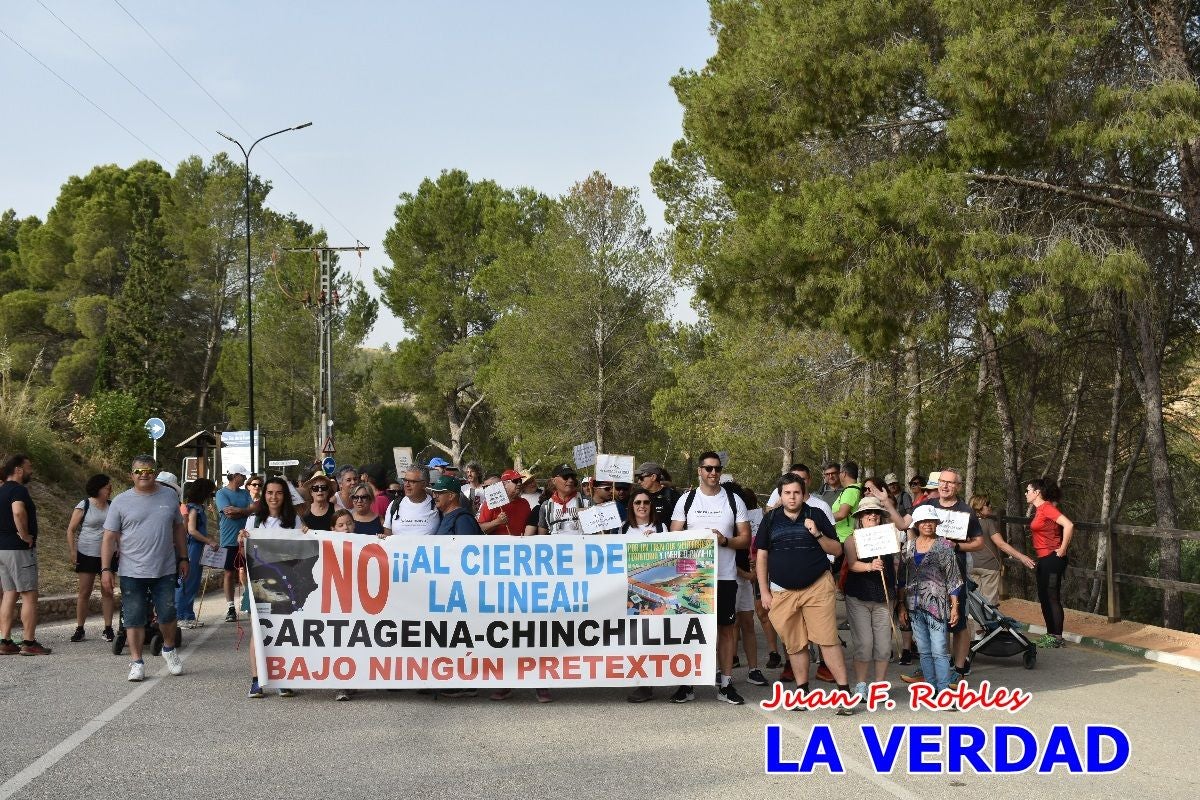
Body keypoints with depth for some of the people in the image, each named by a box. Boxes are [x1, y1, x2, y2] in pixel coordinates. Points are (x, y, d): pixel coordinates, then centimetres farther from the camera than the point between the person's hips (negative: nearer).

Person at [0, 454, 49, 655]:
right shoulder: (18, 490, -15)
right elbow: (18, 511, -35)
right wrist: (25, 534, -22)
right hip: (19, 549, -9)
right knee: (29, 596, -4)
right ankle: (29, 643, -3)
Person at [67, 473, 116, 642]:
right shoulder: (83, 506, -5)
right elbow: (71, 529, -2)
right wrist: (73, 551, -8)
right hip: (87, 555, -3)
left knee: (107, 592, 4)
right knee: (84, 593, 0)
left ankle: (108, 629, 9)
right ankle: (79, 629, 8)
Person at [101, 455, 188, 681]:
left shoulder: (169, 496, 7)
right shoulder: (121, 502, -1)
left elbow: (178, 528, 16)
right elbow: (110, 538, -2)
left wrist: (183, 558, 14)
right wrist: (105, 569, -7)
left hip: (165, 570, 2)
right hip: (132, 572, -2)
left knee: (168, 614, 5)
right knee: (134, 618, 2)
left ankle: (169, 649, 30)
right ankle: (136, 662, 12)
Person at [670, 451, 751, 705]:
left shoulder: (734, 500, 6)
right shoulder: (686, 500, 6)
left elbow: (745, 539, 5)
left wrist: (725, 541, -14)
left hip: (725, 576, 0)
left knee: (726, 628, 4)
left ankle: (726, 684, 12)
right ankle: (687, 684, 11)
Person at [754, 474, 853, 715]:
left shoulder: (816, 516, 3)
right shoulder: (770, 519, 6)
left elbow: (837, 550, 5)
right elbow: (761, 557, 9)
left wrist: (817, 534, -12)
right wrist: (764, 592, 4)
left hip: (818, 587, -2)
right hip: (782, 592, 2)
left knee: (828, 639, -9)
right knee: (795, 645, 7)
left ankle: (844, 692, -7)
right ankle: (802, 691, 19)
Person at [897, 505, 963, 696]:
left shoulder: (944, 546, 0)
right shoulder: (908, 547, 11)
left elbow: (953, 578, 0)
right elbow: (902, 579, 15)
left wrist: (954, 606, -3)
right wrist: (902, 605, 12)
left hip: (937, 604, -4)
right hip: (915, 606, 4)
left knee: (939, 651, -8)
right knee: (924, 652, 9)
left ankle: (944, 691, -6)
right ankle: (930, 688, 17)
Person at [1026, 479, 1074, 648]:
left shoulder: (1047, 508, -14)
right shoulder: (1039, 509, 14)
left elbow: (1069, 525, -25)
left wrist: (1062, 550, -19)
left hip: (1052, 558, -10)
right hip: (1044, 559, 10)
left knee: (1052, 598, -5)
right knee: (1044, 598, 13)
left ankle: (1057, 637, -1)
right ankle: (1050, 634, 20)